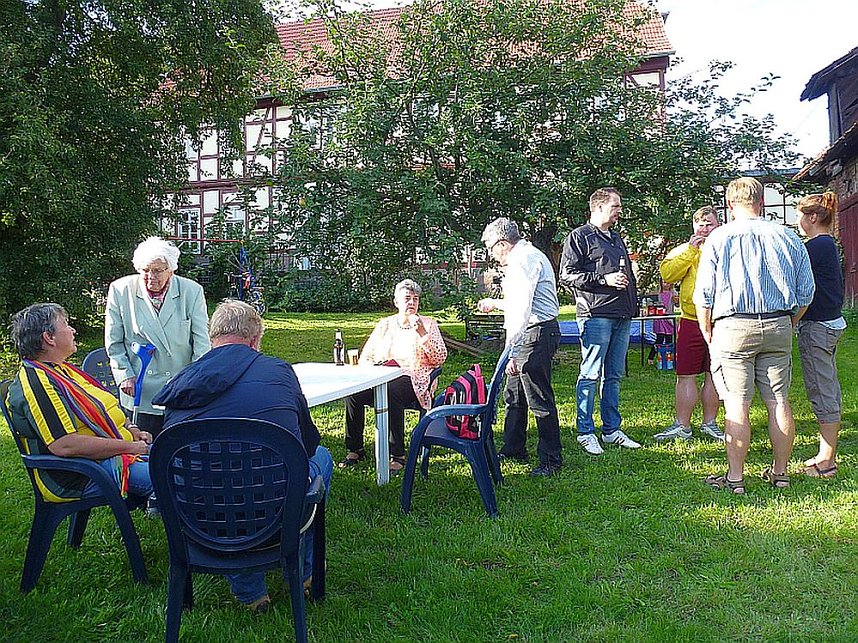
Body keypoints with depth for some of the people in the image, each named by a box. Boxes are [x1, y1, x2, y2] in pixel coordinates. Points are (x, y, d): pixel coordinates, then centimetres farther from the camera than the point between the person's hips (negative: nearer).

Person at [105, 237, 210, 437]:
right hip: (139, 390, 0)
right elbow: (113, 342, 6)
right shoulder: (120, 290, -2)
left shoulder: (192, 291, -4)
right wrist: (125, 375, -3)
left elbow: (202, 342, -1)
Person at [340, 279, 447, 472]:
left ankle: (398, 455, -28)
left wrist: (423, 333, -13)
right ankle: (355, 449, -7)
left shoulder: (428, 324, 9)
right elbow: (365, 357, 15)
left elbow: (440, 359, -3)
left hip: (413, 380, -4)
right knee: (352, 391, -24)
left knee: (391, 391, -37)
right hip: (382, 378, 4)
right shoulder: (385, 324, 17)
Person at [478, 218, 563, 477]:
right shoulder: (527, 256, 19)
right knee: (513, 395, 18)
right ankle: (513, 450, 31)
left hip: (537, 333, -11)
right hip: (531, 334, 11)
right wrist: (494, 304, 44)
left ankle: (551, 460, 8)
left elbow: (522, 309, -24)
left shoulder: (524, 260, -15)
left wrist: (511, 351, -26)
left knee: (540, 399, -3)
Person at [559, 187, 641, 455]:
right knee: (590, 374, -6)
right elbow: (567, 275, -10)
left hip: (622, 316, 8)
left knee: (613, 375, 10)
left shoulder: (617, 239, 25)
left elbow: (629, 275, 31)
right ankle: (586, 432, 1)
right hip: (596, 314, -8)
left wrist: (633, 305, 21)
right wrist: (604, 279, -14)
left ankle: (612, 429, 17)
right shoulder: (579, 236, -1)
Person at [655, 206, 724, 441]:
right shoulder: (683, 250, 9)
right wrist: (691, 250, -10)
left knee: (714, 375, 10)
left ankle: (709, 422, 23)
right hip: (691, 322, 0)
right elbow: (667, 274, -9)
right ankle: (682, 426, 7)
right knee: (686, 376, 0)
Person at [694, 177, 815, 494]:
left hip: (734, 326, -3)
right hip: (778, 326, 4)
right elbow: (806, 293, 10)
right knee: (779, 402, 10)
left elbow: (703, 295, -3)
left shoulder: (719, 237, -2)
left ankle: (735, 478, 5)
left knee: (737, 405, -1)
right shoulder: (788, 238, 8)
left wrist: (707, 332, 8)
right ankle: (780, 473, 21)